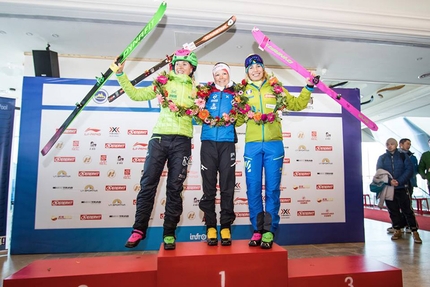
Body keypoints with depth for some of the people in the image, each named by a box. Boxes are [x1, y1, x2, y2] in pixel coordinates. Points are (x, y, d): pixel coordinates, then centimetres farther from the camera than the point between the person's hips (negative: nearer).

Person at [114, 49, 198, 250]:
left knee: (175, 188, 2)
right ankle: (139, 229, 9)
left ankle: (169, 233, 11)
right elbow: (136, 94, 12)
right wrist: (121, 75, 6)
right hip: (159, 137, 0)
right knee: (148, 183, -2)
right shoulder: (163, 83, 14)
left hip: (182, 140, 0)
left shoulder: (195, 89, 15)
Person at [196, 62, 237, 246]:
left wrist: (231, 118, -13)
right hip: (208, 141, 1)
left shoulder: (235, 94, 14)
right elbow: (198, 113, 9)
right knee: (209, 185, 0)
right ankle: (210, 226, 9)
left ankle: (226, 226, 8)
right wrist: (204, 117, -12)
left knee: (227, 186, -1)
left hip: (227, 142, 0)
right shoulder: (206, 92, 15)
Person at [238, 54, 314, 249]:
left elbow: (297, 104, 16)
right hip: (252, 144, 0)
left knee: (272, 188, 0)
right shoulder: (243, 91, 13)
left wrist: (308, 88, 6)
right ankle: (257, 230, 13)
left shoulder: (276, 88, 14)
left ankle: (269, 230, 10)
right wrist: (246, 114, -10)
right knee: (253, 188, 1)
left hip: (274, 144, 0)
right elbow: (237, 119, 9)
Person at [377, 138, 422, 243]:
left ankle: (415, 232, 7)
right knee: (393, 211, 7)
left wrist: (399, 181, -17)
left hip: (402, 188, -2)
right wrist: (389, 181, -17)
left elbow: (409, 170, -5)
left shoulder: (403, 156, 3)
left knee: (408, 210, -2)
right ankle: (397, 231, 19)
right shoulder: (382, 158, 7)